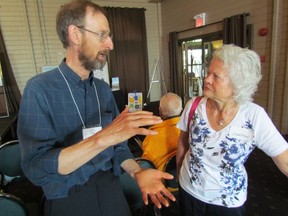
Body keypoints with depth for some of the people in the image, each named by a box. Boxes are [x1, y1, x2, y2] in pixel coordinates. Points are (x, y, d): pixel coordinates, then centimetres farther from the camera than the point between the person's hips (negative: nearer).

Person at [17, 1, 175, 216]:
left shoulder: (104, 89, 0)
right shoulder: (40, 89, -16)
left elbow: (118, 144, 1)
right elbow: (36, 167, -24)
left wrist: (137, 172, -17)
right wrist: (102, 138, -35)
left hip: (111, 192, 4)